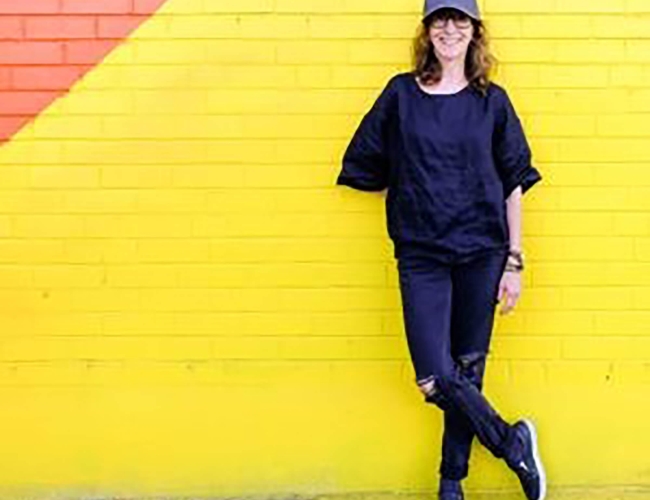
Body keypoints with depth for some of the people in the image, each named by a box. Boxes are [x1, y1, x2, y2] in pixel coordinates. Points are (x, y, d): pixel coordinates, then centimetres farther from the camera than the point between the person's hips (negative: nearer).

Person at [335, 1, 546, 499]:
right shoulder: (401, 94, 3)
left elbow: (513, 185, 5)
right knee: (436, 377, -10)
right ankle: (514, 443, 13)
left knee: (467, 373, 5)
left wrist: (514, 262, 2)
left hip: (481, 253, 1)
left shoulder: (492, 100, 4)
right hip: (421, 255, 0)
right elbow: (364, 166, 10)